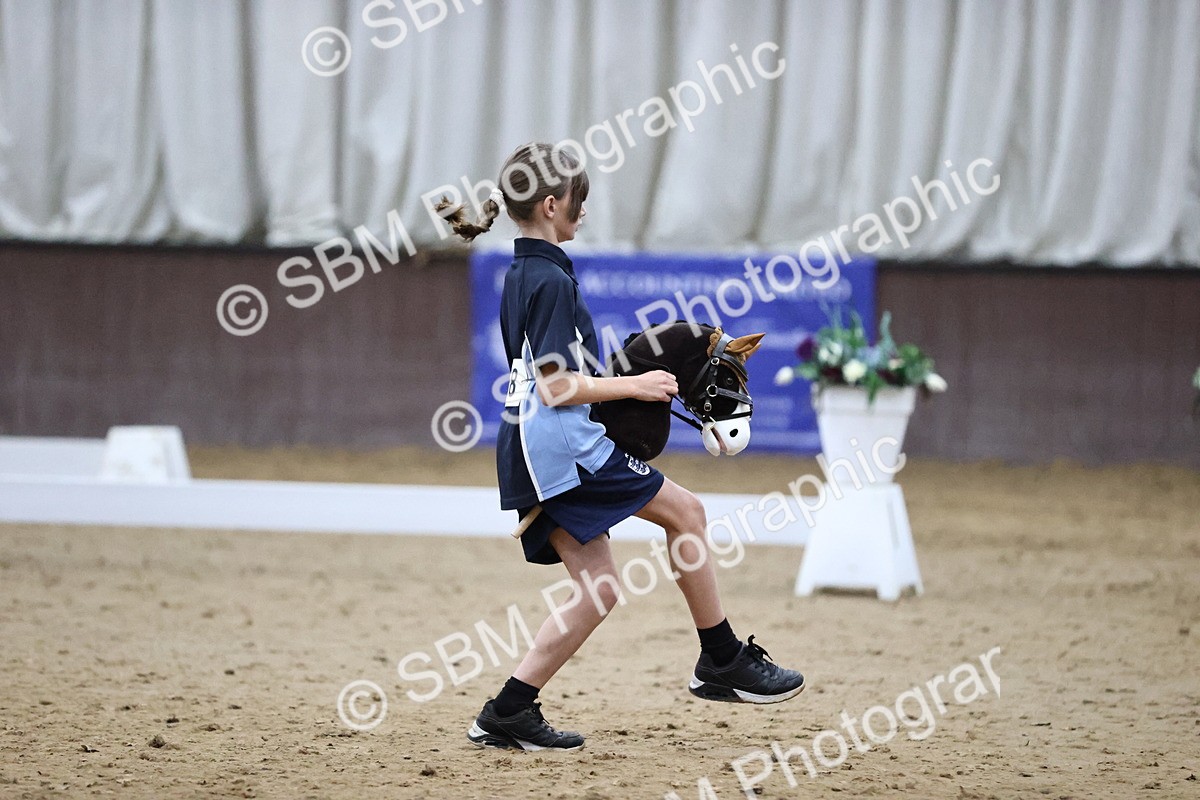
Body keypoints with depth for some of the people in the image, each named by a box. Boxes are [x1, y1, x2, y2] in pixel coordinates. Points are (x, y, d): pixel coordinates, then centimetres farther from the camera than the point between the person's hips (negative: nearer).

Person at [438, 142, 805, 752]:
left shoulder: (521, 275, 17)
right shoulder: (551, 280, -13)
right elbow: (557, 387, -19)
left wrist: (617, 383, 21)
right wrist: (634, 385, -11)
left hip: (529, 450, 10)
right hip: (559, 439, -10)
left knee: (600, 591, 8)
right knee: (685, 511, 1)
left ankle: (508, 714, 3)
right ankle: (722, 664, 7)